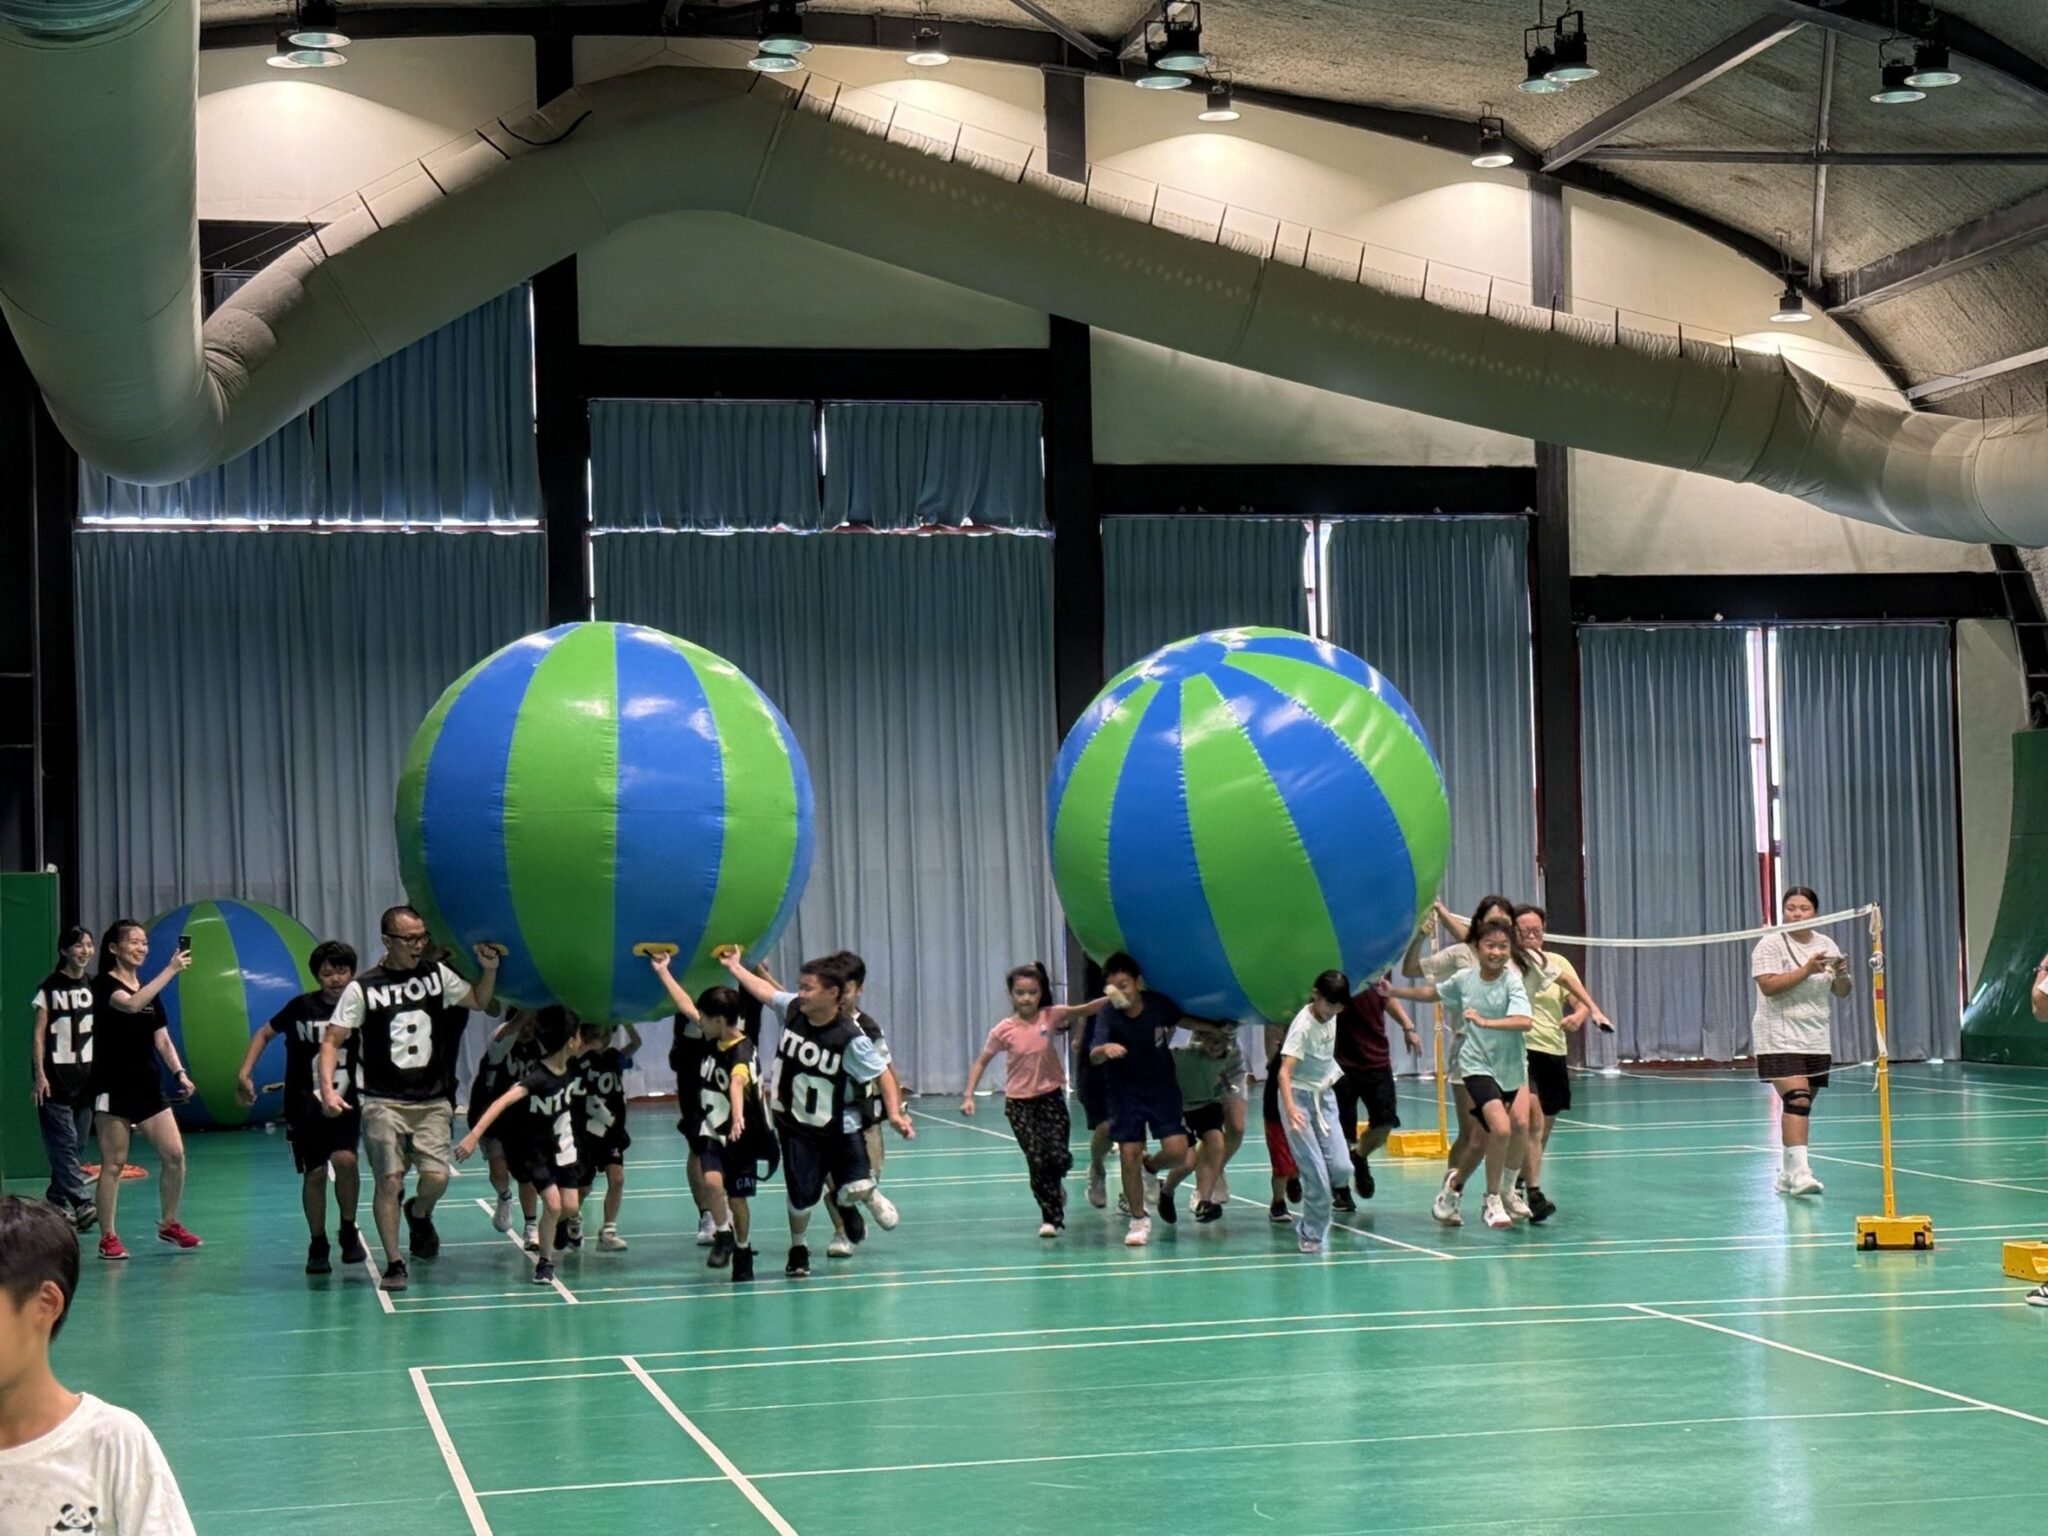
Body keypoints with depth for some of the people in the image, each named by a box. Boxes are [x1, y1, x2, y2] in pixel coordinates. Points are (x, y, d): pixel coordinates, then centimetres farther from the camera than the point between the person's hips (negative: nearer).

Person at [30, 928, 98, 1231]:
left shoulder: (94, 987, 10)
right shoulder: (50, 988, -4)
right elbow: (39, 1035, -5)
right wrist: (39, 1075, -13)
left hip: (87, 1075, 5)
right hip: (57, 1076, -5)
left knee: (75, 1145, 6)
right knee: (64, 1143, -11)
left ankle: (56, 1204, 15)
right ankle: (82, 1204, -18)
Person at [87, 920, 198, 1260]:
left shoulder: (150, 990, 14)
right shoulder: (104, 985, -7)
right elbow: (131, 1004, -28)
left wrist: (180, 1073, 0)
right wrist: (171, 969, -30)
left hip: (148, 1086, 6)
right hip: (113, 1089, -6)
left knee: (174, 1155, -2)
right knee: (114, 1163, -3)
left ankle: (169, 1224, 15)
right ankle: (108, 1237, 5)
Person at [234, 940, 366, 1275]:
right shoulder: (303, 1007, -6)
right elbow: (265, 1033, 6)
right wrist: (244, 1073, -3)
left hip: (346, 1104, 0)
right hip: (305, 1105, 0)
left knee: (345, 1159, -21)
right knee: (314, 1172, 0)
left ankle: (349, 1231, 0)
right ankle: (317, 1246, 17)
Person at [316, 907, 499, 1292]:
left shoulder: (437, 975, 6)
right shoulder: (363, 988, -4)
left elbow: (479, 1000, 19)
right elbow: (331, 1041, -5)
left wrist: (489, 970, 0)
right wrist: (327, 1088, -18)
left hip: (432, 1101, 3)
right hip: (384, 1102, -2)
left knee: (436, 1177, -9)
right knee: (389, 1181, -8)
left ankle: (418, 1213, 26)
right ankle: (394, 1264, 4)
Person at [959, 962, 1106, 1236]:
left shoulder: (1051, 1016, -7)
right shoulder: (1004, 1030, -7)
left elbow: (1084, 1010, -20)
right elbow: (981, 1062, 3)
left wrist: (1110, 999, -37)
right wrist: (968, 1095, -6)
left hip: (1051, 1097, 0)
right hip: (1019, 1103, 0)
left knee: (1059, 1156, -9)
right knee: (1037, 1160, -6)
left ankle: (1055, 1187, 27)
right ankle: (1050, 1217, 8)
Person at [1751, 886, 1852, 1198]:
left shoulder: (1826, 945, 12)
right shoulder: (1770, 944, -5)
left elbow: (1841, 992, 13)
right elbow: (1769, 986, -18)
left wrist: (1842, 975, -9)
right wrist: (1806, 970, -22)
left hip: (1817, 1040, 6)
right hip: (1780, 1040, -6)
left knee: (1801, 1105, 9)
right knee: (1797, 1099, -20)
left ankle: (1787, 1173, 19)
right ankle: (1799, 1170, -26)